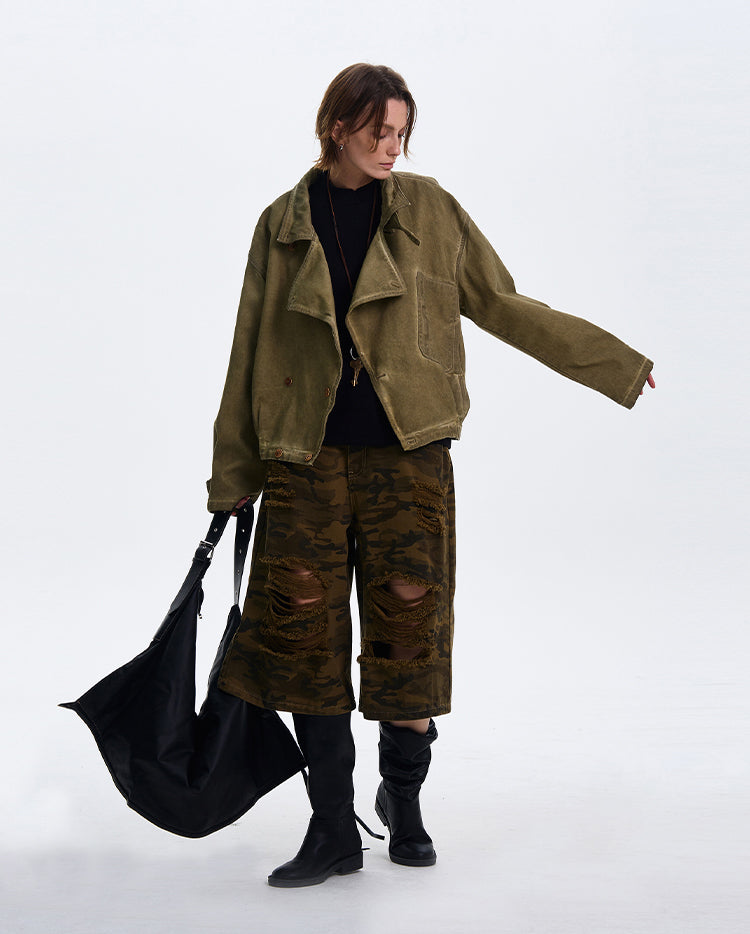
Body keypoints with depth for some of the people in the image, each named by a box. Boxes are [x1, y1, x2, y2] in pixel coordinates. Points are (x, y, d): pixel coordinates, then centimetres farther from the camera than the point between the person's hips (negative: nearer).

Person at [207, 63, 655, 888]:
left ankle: (402, 801, 25)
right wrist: (233, 473, 12)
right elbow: (253, 350, 11)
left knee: (407, 627, 1)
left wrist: (614, 362, 9)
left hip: (408, 454, -1)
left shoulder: (429, 210, 4)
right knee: (302, 630, -1)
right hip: (307, 457, 1)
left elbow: (500, 306, 10)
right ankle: (332, 830, 12)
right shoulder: (283, 225, 6)